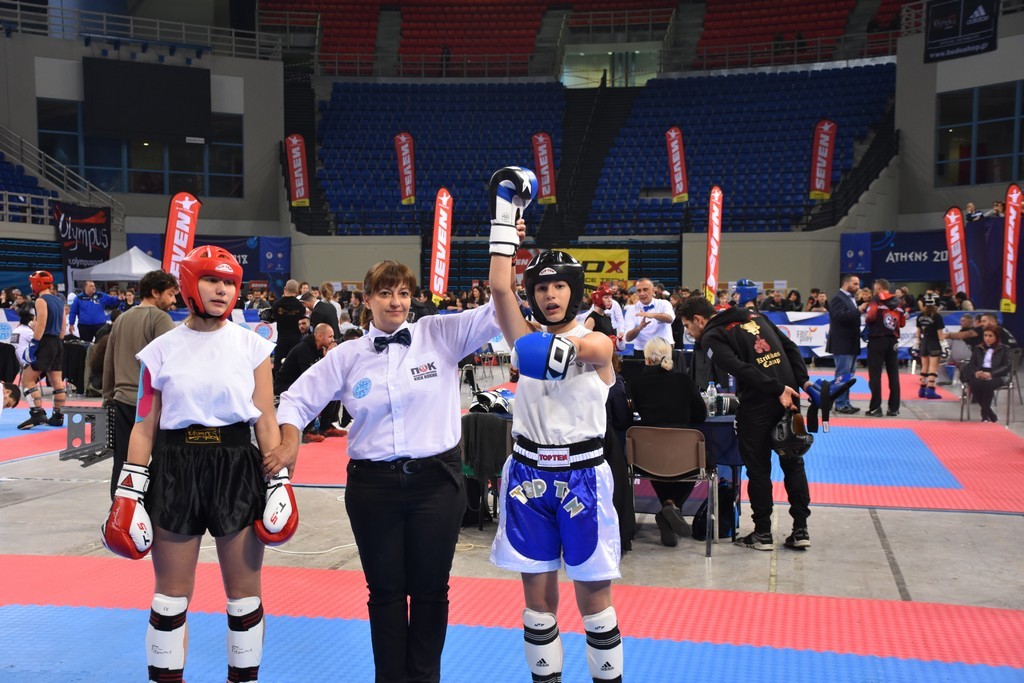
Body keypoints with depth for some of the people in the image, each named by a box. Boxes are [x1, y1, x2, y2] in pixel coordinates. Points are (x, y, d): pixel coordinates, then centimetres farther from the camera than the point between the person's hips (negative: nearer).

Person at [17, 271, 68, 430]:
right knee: (57, 381, 8)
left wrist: (33, 344, -19)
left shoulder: (41, 300, -10)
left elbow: (41, 324, -19)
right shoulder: (59, 300, 14)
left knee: (27, 379, -4)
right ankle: (58, 416, 10)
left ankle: (38, 413, -13)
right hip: (58, 342, 8)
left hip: (45, 343, -8)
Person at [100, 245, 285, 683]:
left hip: (237, 468, 0)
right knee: (171, 597, 8)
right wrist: (128, 491, 0)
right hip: (175, 470, 1)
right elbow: (145, 426, 4)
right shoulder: (162, 350, 3)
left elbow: (266, 422, 2)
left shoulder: (252, 345, 1)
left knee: (244, 594, 7)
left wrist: (278, 484, -2)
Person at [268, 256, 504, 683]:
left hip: (436, 480, -1)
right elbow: (298, 398, 9)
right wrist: (289, 442, -8)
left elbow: (498, 311, -8)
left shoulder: (441, 334, -1)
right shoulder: (348, 355, 4)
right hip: (373, 485, 1)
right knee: (385, 590, 12)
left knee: (430, 588, 11)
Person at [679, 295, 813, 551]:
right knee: (793, 462, 14)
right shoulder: (754, 315, 19)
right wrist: (802, 381, 6)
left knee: (758, 468, 6)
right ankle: (800, 530, 18)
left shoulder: (711, 338, -2)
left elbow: (739, 368, -17)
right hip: (789, 396, 6)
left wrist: (776, 389, -17)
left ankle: (763, 533, 15)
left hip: (757, 404, -6)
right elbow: (790, 347, 13)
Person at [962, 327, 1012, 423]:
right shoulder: (978, 349, 20)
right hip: (979, 375, 3)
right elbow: (971, 363, 12)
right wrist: (976, 372, -13)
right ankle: (991, 414, -20)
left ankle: (985, 414, -20)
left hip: (997, 376, -3)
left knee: (987, 384, -37)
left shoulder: (1003, 349, 10)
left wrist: (991, 374, -18)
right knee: (974, 383, -33)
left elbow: (1006, 366, 0)